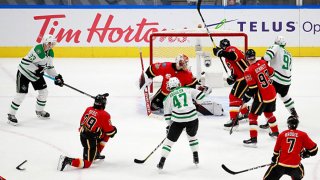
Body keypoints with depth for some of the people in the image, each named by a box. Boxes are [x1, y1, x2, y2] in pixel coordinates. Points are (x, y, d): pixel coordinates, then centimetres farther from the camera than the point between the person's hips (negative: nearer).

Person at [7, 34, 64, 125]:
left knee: (44, 91, 9)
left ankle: (39, 111, 31)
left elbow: (49, 67, 8)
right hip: (24, 73, -8)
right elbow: (25, 62, -31)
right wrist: (36, 69, -31)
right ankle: (11, 114, 0)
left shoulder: (50, 53, -2)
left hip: (36, 73, 8)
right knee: (21, 93, -12)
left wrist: (56, 77, -3)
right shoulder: (37, 50, -30)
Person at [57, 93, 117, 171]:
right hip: (90, 140, -8)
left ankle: (96, 154, 35)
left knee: (105, 135, 26)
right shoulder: (105, 115, -15)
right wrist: (114, 130, 15)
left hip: (82, 135, 8)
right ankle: (67, 160, -21)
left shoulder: (88, 109, 3)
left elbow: (82, 122, 15)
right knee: (87, 164, -2)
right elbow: (110, 131, -7)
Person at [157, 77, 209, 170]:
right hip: (192, 118, 1)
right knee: (192, 136, 29)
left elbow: (167, 114, 15)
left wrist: (169, 125, 26)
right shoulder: (187, 90, 11)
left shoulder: (168, 97, 13)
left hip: (178, 120, -1)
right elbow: (199, 97, 7)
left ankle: (162, 162, 3)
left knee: (170, 139, 10)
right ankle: (196, 157, 30)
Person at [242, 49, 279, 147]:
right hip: (272, 93, 7)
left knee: (253, 116, 2)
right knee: (269, 113, 27)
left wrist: (246, 97, -2)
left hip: (262, 98, -7)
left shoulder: (249, 71, -19)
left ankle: (253, 139, -5)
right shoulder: (263, 62, -2)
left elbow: (252, 89, -17)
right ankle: (275, 132, 43)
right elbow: (271, 72, 13)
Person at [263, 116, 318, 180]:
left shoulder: (282, 135, 6)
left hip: (280, 165, 0)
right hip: (294, 167, 0)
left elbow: (276, 150, 15)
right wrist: (305, 153, 24)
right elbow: (313, 149, 4)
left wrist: (274, 158, 34)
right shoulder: (302, 135, 1)